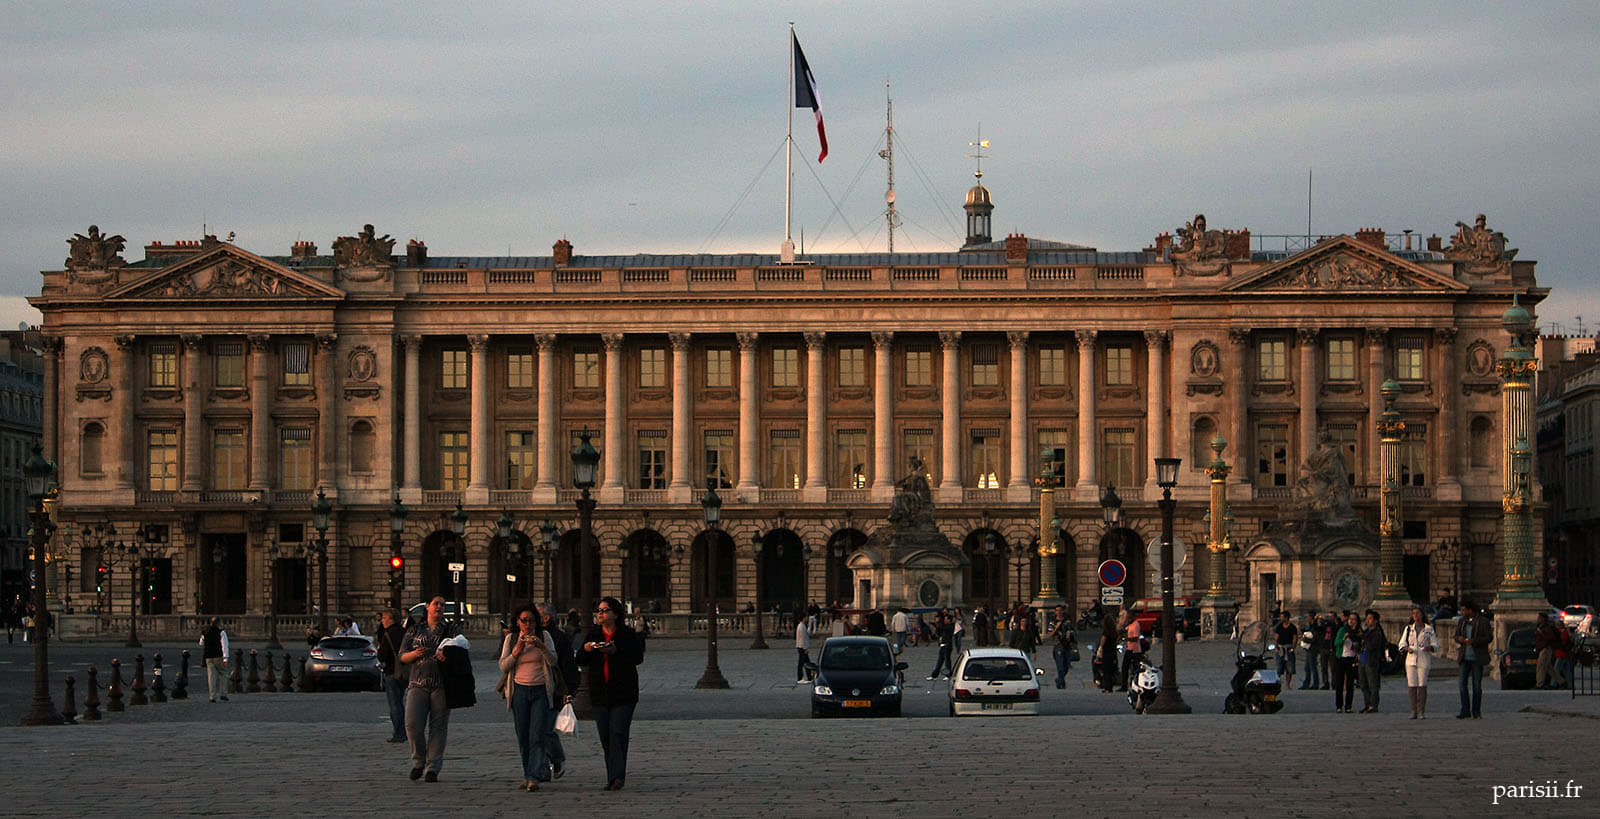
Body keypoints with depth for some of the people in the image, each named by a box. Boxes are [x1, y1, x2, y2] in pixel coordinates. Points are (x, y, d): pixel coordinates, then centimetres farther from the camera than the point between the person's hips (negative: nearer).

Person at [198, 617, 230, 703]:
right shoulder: (221, 632, -7)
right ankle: (223, 694, 3)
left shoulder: (205, 633, 8)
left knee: (211, 676, 4)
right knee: (223, 675, 9)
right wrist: (225, 658, -18)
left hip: (208, 657, 4)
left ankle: (213, 696, -1)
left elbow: (201, 644, 22)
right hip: (219, 657, -4)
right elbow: (225, 646, -15)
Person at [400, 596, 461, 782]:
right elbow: (402, 656, 11)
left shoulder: (450, 629, 10)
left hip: (442, 685, -1)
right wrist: (415, 653, -11)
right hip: (418, 683, 1)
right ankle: (418, 761, 12)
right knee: (413, 724, -10)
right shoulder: (415, 630, 13)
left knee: (438, 726, -2)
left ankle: (433, 768, 3)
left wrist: (447, 656, -18)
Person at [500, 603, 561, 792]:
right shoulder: (511, 639, 7)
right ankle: (527, 774, 14)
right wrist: (516, 651, -13)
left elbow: (553, 661, -6)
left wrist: (541, 647, -22)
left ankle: (533, 777, -19)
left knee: (537, 736, -12)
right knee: (523, 738, 3)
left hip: (541, 691, -2)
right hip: (519, 691, 2)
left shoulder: (544, 636, 5)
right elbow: (503, 666, 2)